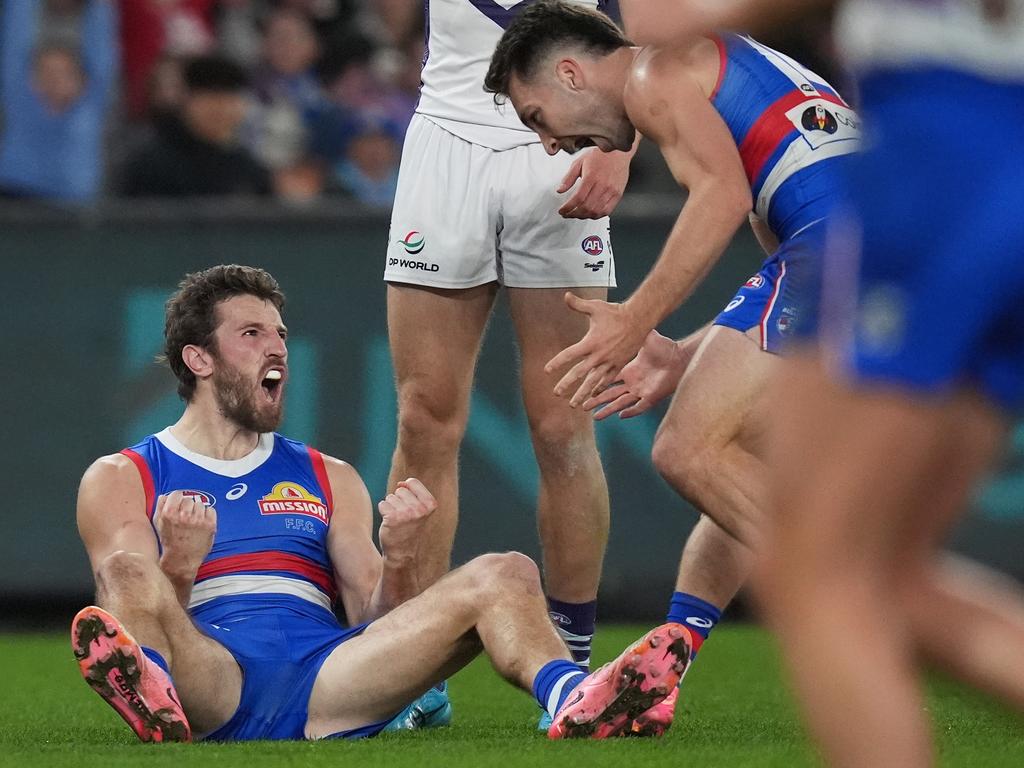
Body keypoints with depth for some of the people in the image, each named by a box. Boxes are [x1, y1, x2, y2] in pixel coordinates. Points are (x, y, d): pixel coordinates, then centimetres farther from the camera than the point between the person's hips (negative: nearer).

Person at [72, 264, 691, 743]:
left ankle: (572, 699, -53)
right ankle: (153, 703, -71)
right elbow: (126, 618, 3)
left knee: (505, 576, -17)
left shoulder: (329, 479, 30)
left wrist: (399, 559, -4)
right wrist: (176, 571, -18)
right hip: (209, 683, -3)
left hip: (326, 681, 3)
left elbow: (380, 626, 18)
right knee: (128, 570, -34)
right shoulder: (120, 480, 19)